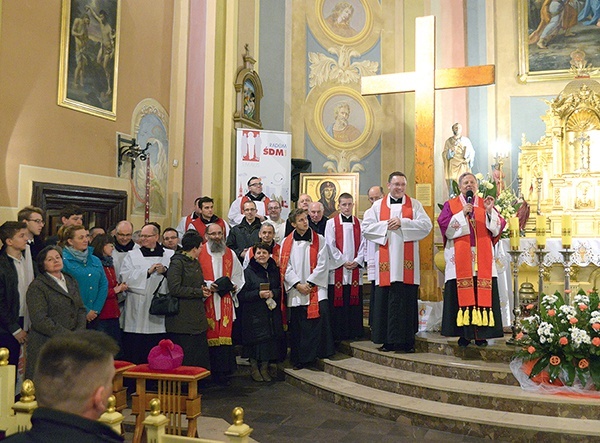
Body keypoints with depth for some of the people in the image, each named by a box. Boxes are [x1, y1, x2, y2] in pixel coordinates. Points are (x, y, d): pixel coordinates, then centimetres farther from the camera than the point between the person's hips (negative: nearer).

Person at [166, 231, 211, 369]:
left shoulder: (195, 263, 16)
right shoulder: (177, 263, -10)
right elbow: (175, 288, -20)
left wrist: (204, 289, 3)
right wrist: (198, 292, -14)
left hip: (197, 317, 8)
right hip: (182, 320, -8)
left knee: (201, 360, 10)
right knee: (185, 362, -2)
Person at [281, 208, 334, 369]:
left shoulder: (319, 240, 5)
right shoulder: (287, 242, 8)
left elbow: (322, 265, -2)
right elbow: (286, 267, 3)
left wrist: (309, 283, -10)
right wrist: (298, 284, -9)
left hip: (315, 288, -1)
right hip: (295, 291, 1)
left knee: (321, 312, -22)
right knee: (297, 325, 2)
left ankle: (322, 350, -8)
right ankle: (299, 360, 14)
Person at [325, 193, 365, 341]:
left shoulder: (359, 223, 10)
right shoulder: (331, 223, 2)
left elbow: (363, 244, 6)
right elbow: (330, 245, -3)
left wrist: (357, 261, -6)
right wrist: (344, 262, -8)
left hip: (355, 268, 2)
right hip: (337, 268, -2)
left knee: (355, 300, 4)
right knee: (337, 300, -1)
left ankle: (355, 332, 13)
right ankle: (338, 333, 6)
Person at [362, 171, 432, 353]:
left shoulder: (414, 204, 11)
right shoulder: (378, 205, 12)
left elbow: (426, 225, -3)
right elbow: (366, 228, 3)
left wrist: (402, 223, -11)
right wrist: (386, 225, -8)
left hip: (407, 262, 0)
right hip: (386, 261, 1)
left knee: (407, 300, -1)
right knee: (385, 299, 0)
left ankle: (407, 340, 7)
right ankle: (388, 340, 8)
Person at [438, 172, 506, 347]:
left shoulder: (486, 204, 16)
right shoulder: (451, 205, 10)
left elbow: (497, 229, 5)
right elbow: (446, 227, -4)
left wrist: (490, 211, -9)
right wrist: (463, 213, -11)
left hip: (482, 259, 2)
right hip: (460, 258, -2)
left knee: (483, 294, -2)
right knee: (462, 294, -4)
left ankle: (481, 334, 4)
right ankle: (464, 334, 2)